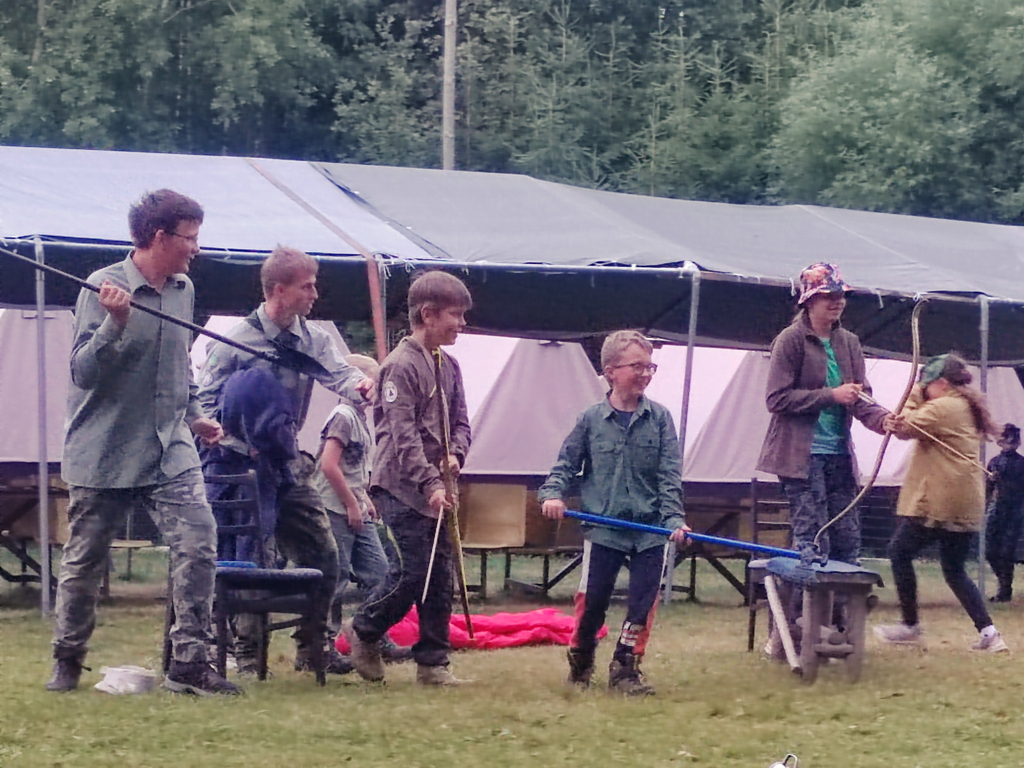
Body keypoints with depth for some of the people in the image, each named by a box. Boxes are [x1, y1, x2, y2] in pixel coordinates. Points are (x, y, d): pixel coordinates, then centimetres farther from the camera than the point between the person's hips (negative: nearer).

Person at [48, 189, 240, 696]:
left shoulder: (183, 290, 8)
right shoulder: (103, 287, -12)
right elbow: (83, 372, -16)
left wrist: (194, 415, 19)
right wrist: (115, 323, -28)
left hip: (169, 451, 5)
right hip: (103, 454, -4)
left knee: (198, 544, -12)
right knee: (84, 561, 8)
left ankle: (189, 663, -8)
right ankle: (68, 660, 26)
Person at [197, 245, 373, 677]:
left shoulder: (313, 340, 7)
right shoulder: (236, 342, -10)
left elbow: (336, 372, -10)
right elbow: (205, 402, -9)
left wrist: (357, 384, -34)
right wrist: (244, 443, -20)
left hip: (289, 466, 6)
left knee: (322, 554, 6)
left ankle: (311, 648, 18)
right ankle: (246, 652, 4)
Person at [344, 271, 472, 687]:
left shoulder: (449, 365, 12)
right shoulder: (401, 365, -12)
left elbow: (460, 421, 19)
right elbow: (402, 434, -18)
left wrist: (454, 454, -3)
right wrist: (430, 484, -24)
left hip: (435, 490, 8)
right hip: (401, 486, -8)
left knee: (440, 575, 6)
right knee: (415, 570, -10)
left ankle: (433, 663, 11)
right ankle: (363, 630, 13)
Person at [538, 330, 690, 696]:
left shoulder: (659, 418, 0)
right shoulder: (591, 419, 0)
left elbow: (670, 475, -2)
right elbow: (565, 464, 7)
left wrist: (674, 518, -12)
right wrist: (553, 494, -11)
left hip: (651, 529, 1)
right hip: (603, 527, -1)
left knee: (643, 602, 1)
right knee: (591, 599, 3)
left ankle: (625, 668, 14)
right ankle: (580, 662, 24)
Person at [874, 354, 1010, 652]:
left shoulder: (942, 407, -12)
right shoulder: (968, 409, 17)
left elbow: (906, 427, -8)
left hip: (937, 502, -9)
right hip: (967, 504, 9)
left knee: (899, 553, 7)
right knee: (955, 570, 13)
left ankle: (910, 626, 10)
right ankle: (987, 631, -1)